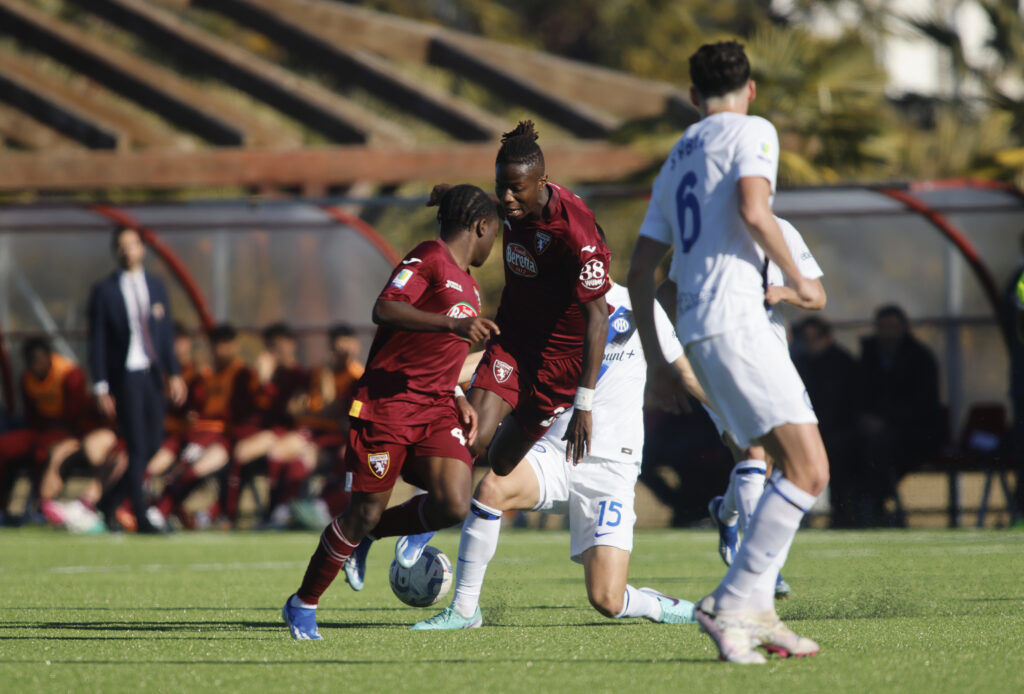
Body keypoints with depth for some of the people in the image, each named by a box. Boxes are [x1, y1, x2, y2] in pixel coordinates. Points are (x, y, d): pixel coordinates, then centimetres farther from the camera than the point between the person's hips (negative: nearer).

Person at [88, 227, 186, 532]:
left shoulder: (156, 286, 11)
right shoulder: (104, 291, -2)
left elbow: (165, 333, 15)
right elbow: (97, 342, -3)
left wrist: (174, 373, 7)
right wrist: (101, 389, -8)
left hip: (153, 374, 5)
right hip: (125, 377, -5)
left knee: (153, 445, 4)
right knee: (137, 448, -8)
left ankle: (111, 503, 22)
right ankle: (142, 518, -4)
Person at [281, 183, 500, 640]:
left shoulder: (467, 285, 21)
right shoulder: (429, 259, -7)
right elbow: (385, 310, -23)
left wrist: (459, 401, 16)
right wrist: (453, 325, -30)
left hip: (436, 410, 8)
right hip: (389, 401, -8)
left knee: (454, 505, -14)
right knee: (366, 512, -5)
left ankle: (368, 535, 12)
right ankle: (302, 606, 13)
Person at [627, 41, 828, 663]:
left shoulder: (675, 161, 24)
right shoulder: (752, 132, 3)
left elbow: (640, 274, 23)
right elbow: (753, 211, -17)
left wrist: (656, 361, 27)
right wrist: (799, 280, -3)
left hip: (696, 330, 8)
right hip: (735, 317, -8)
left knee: (797, 468, 12)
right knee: (809, 470, -13)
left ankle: (755, 610, 4)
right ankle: (735, 603, -19)